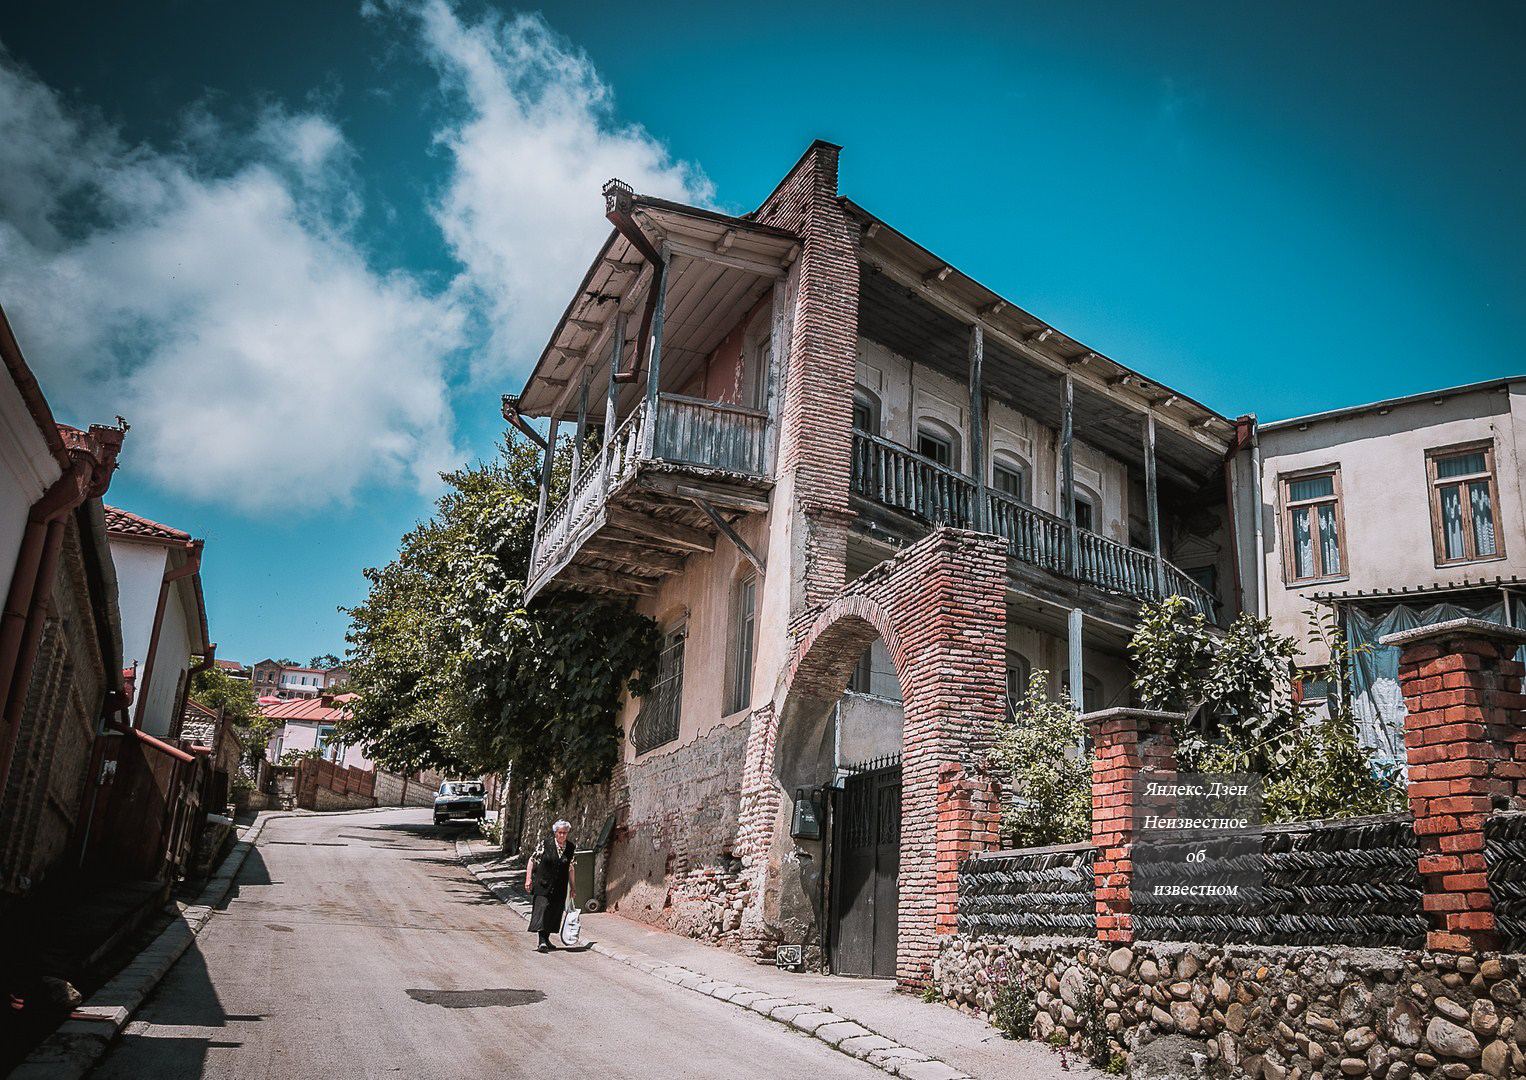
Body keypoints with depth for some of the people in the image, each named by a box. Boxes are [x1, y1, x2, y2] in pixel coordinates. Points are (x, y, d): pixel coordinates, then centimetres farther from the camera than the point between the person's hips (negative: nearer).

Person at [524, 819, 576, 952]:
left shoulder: (570, 848, 4)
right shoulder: (546, 843, -6)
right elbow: (532, 860, -2)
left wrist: (572, 887, 14)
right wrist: (528, 879, -7)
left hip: (560, 887, 4)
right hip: (543, 884, -4)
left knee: (554, 912, 8)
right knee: (542, 909, -13)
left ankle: (546, 939, 22)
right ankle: (542, 941, -17)